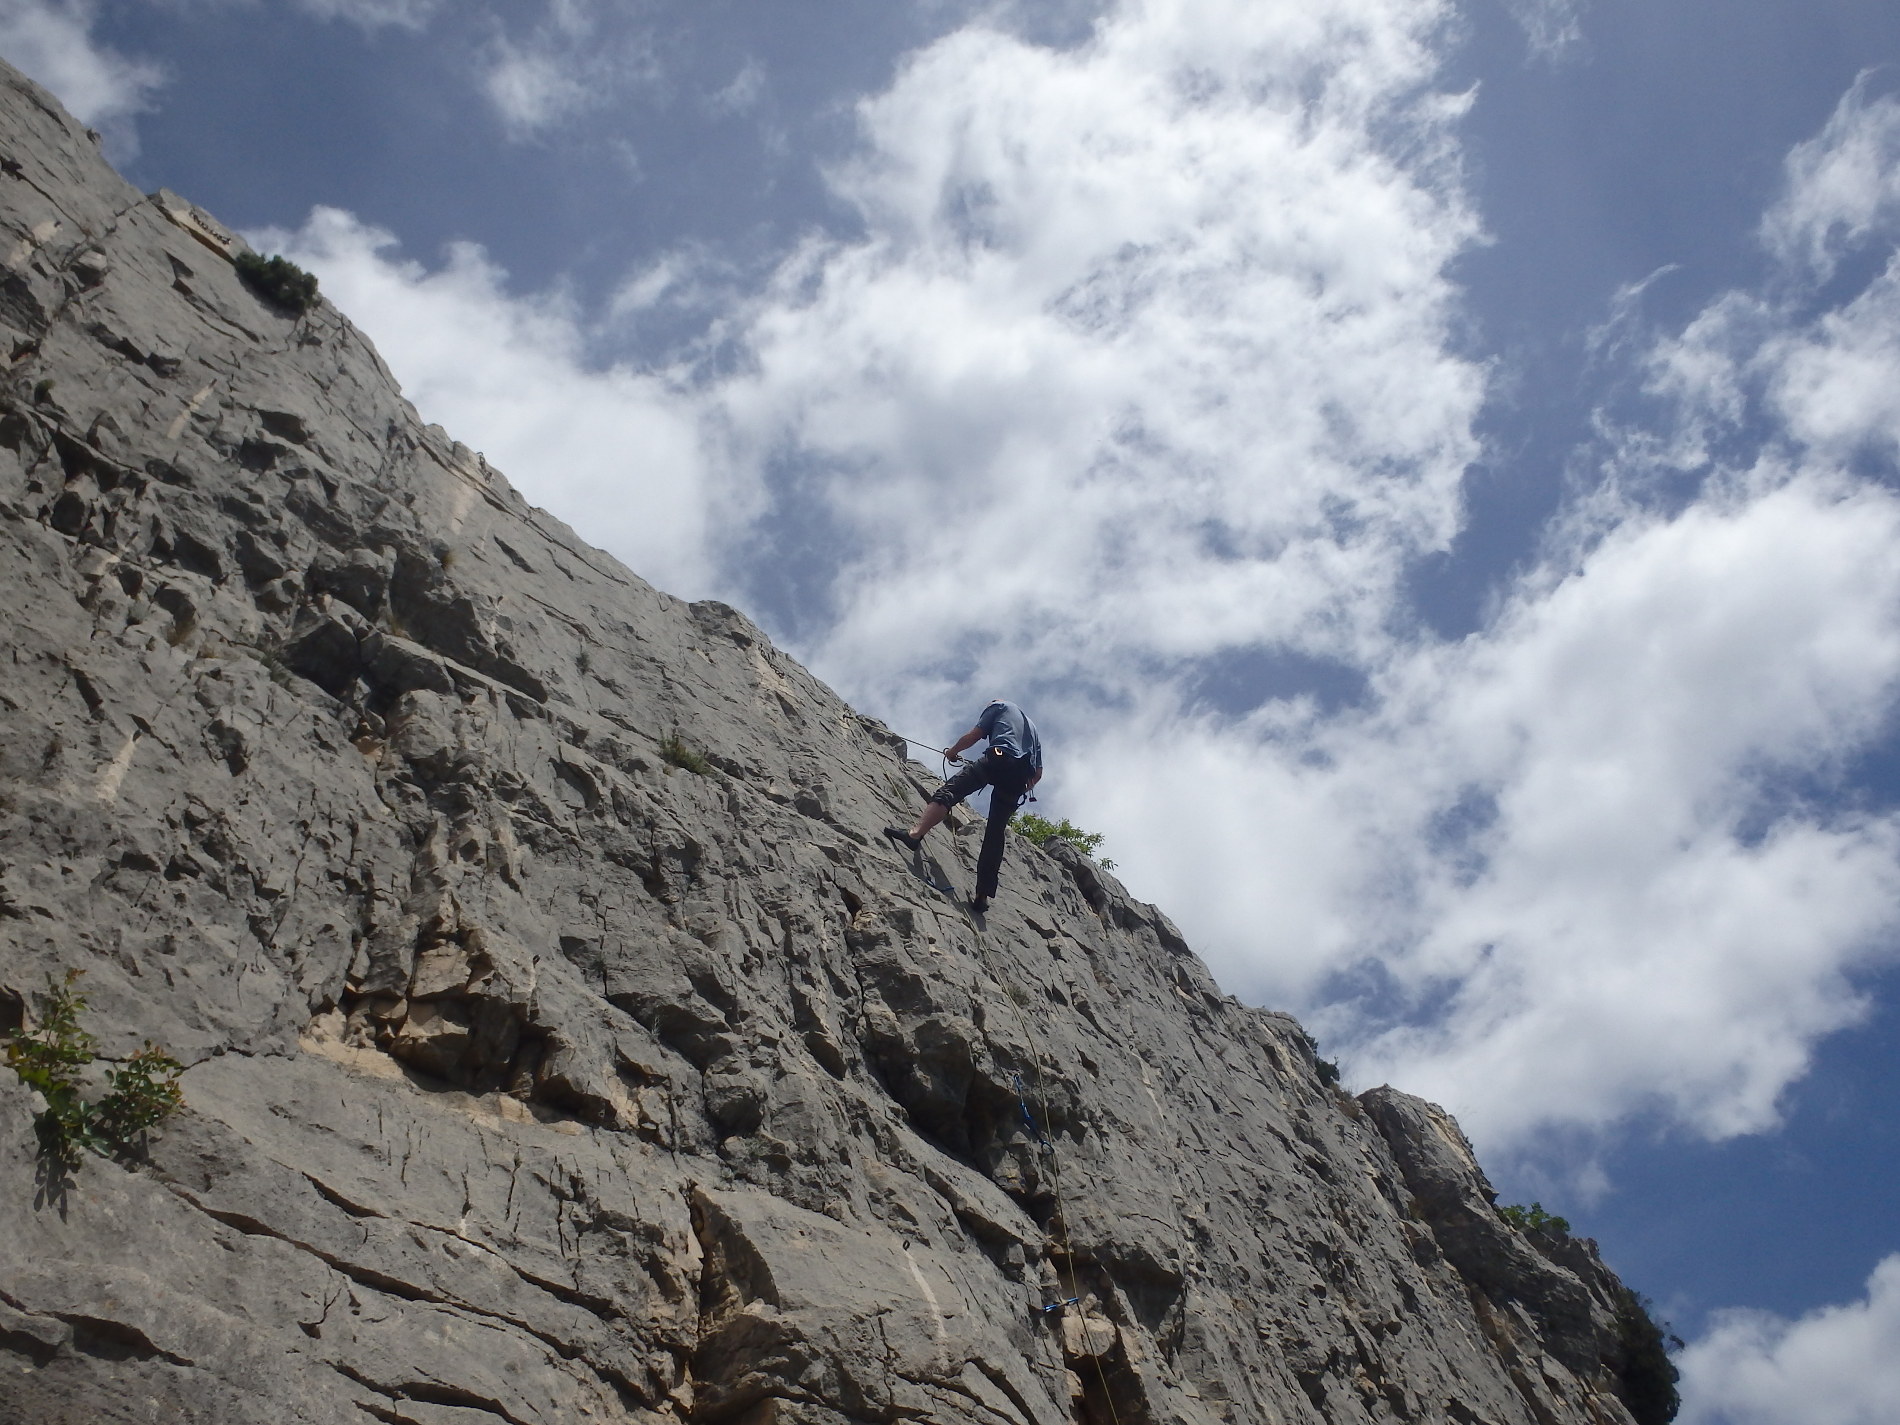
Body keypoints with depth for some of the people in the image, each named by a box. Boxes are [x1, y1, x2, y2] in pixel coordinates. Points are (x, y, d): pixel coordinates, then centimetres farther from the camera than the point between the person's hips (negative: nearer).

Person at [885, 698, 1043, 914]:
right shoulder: (1032, 727, 40)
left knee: (948, 792, -18)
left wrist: (952, 752, 29)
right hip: (1020, 777, 6)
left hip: (999, 759, -6)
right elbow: (1038, 773, 31)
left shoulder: (998, 706, 24)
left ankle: (915, 834, -44)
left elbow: (974, 736, 14)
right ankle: (983, 895, -5)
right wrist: (1021, 787, 38)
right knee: (995, 832, 4)